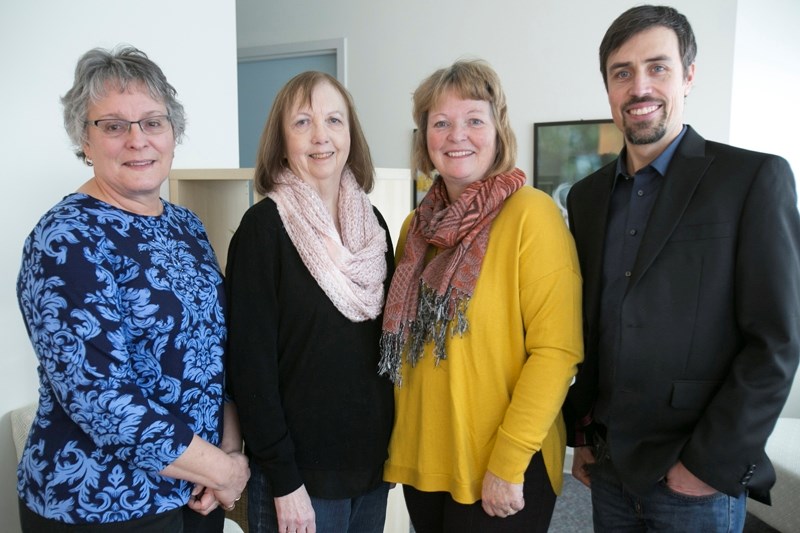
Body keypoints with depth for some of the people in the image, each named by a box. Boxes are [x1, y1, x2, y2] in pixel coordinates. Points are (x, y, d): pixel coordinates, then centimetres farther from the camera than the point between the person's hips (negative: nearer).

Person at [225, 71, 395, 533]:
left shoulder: (373, 222, 3)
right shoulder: (264, 226, -13)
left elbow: (386, 338, 8)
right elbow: (252, 361, -14)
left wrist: (393, 447, 7)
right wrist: (283, 480, -14)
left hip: (373, 461, 5)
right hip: (300, 470, -5)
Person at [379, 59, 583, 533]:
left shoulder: (531, 214, -14)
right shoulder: (417, 226, 4)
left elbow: (557, 351, -17)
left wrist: (509, 461, -17)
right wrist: (400, 444, 9)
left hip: (503, 476, -5)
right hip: (421, 461, 6)